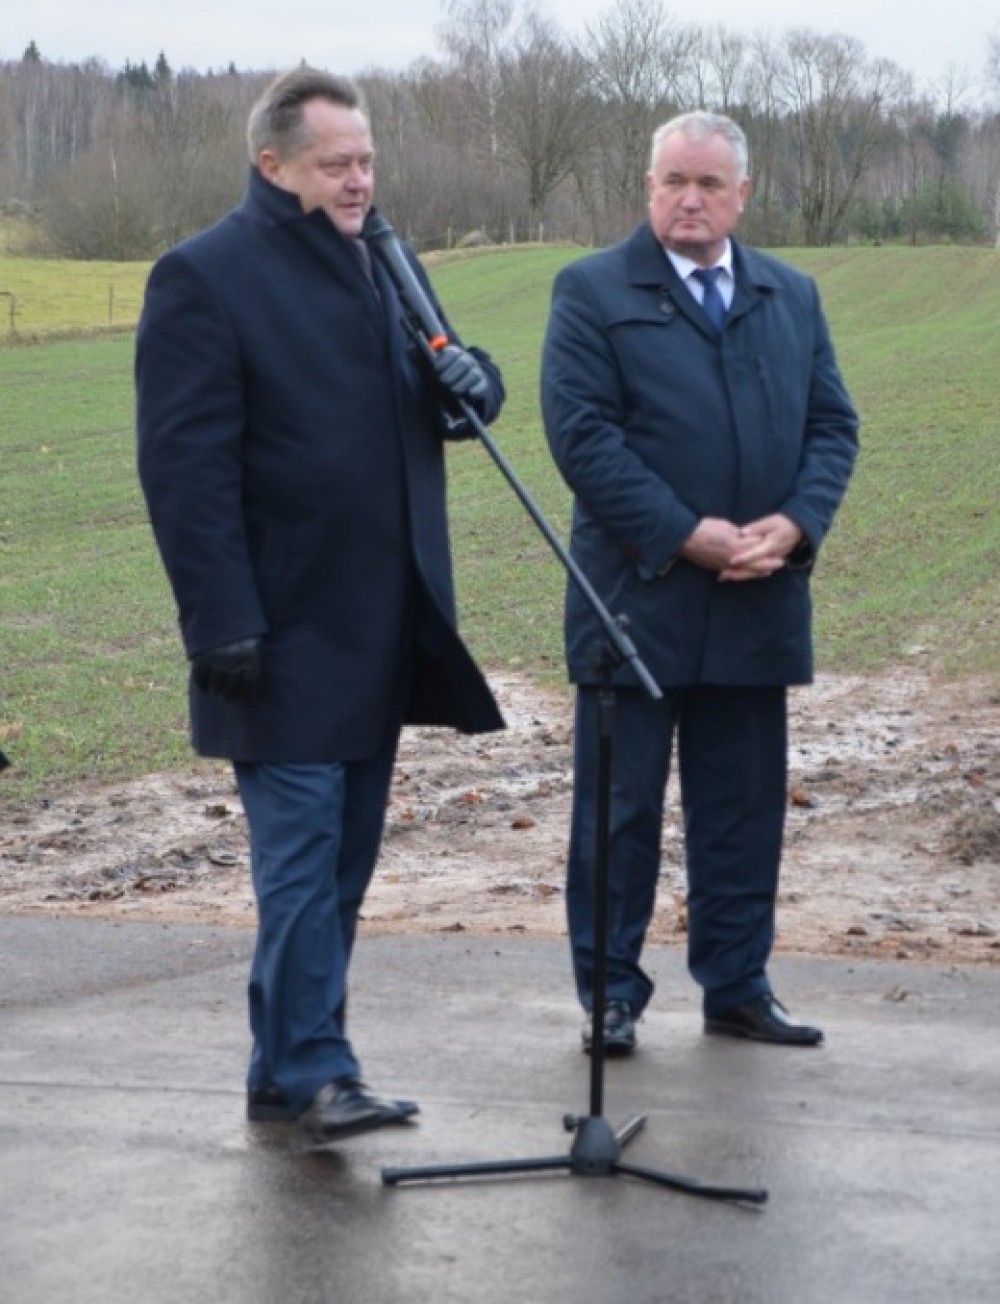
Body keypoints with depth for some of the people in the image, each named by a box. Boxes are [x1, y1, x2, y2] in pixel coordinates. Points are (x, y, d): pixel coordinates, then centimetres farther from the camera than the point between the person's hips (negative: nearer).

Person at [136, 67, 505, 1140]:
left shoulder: (382, 267, 14)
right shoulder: (205, 276, -9)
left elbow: (444, 396, 20)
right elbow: (185, 464, -14)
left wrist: (468, 379, -5)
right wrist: (223, 621, -20)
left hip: (382, 629, 8)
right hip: (286, 636, -8)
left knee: (343, 858, 11)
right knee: (302, 855, -8)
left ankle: (284, 1065, 19)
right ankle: (314, 1072, -3)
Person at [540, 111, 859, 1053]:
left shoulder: (793, 296, 13)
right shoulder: (592, 292, -2)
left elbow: (832, 425, 9)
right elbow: (582, 434, -11)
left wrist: (793, 526, -9)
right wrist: (689, 536, -17)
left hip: (758, 605, 4)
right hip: (637, 599, -4)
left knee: (745, 808, 10)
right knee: (619, 809, 4)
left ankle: (737, 986, 21)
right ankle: (610, 992, 14)